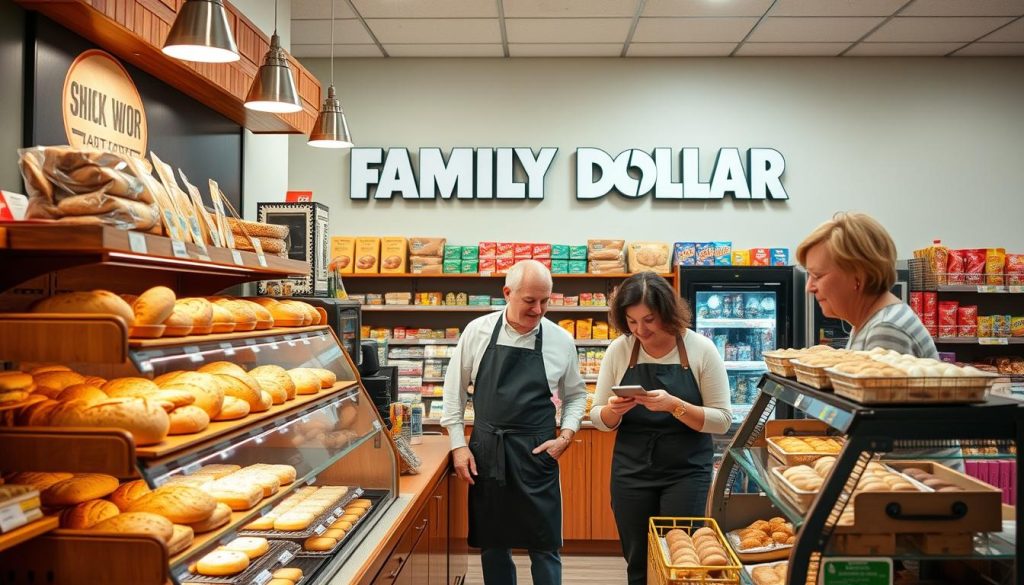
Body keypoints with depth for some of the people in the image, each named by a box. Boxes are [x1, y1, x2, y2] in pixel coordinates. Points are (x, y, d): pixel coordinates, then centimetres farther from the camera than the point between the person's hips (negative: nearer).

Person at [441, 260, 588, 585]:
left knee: (544, 546, 5)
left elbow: (575, 395, 11)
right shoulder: (477, 331, -3)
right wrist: (459, 445, 1)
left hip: (537, 455, -1)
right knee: (492, 544, 13)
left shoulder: (561, 340, -2)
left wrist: (567, 436, -4)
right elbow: (455, 389, 5)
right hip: (485, 452, 1)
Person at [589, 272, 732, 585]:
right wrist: (614, 410, -18)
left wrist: (674, 405, -24)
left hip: (686, 472, -2)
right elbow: (599, 419, 4)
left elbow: (722, 419, -8)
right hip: (631, 472, 2)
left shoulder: (701, 349, -8)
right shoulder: (619, 350, -2)